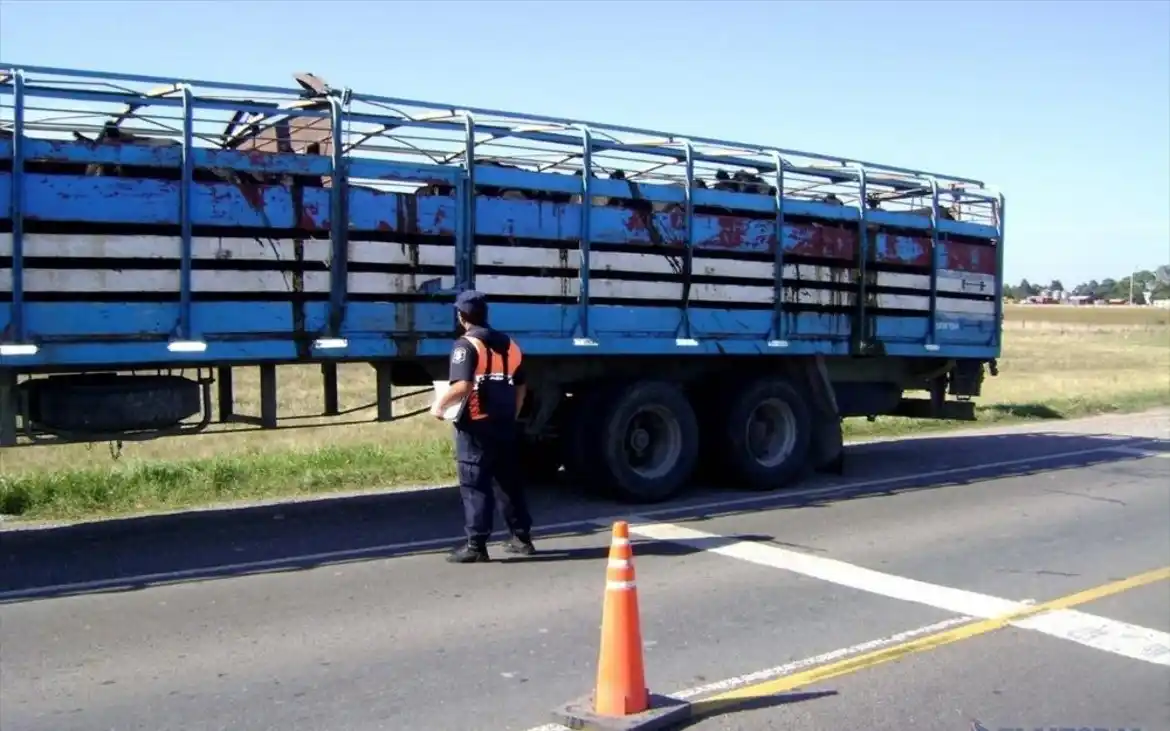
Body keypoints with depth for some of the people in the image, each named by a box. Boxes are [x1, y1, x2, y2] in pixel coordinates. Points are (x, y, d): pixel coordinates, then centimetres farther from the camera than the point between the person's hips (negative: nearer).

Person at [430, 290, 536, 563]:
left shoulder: (466, 344, -11)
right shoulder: (509, 344, 12)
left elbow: (462, 386, -23)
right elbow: (521, 387, 16)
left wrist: (440, 405, -9)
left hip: (475, 427, -7)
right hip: (504, 426, 7)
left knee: (475, 486, -2)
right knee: (509, 482, 15)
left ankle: (476, 545, -1)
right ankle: (522, 537, 21)